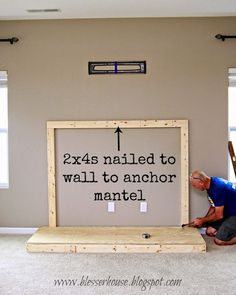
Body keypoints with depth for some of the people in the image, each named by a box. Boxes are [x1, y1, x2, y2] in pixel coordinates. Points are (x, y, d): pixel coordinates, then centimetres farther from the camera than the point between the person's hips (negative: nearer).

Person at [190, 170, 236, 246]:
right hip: (228, 213, 10)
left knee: (219, 240, -18)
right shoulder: (211, 183, 2)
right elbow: (213, 206, 15)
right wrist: (203, 219, 5)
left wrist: (202, 221, -7)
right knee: (210, 231, 4)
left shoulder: (217, 188, -29)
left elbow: (219, 215, -21)